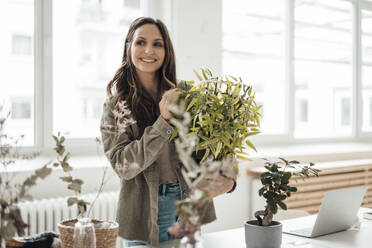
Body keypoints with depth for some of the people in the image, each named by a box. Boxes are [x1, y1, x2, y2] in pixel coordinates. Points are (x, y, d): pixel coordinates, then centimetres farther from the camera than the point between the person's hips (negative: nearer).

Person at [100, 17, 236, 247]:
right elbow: (123, 165, -14)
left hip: (190, 205, 2)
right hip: (146, 215, -2)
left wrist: (228, 179, -19)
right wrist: (164, 122, -22)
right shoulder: (116, 106, -4)